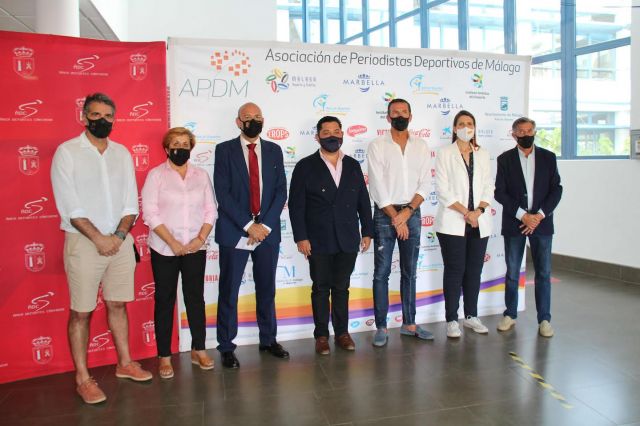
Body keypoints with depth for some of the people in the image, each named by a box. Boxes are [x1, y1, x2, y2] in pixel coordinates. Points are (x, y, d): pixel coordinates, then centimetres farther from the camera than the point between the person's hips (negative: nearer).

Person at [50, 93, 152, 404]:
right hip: (84, 242, -4)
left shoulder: (122, 153, 9)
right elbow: (70, 206, -11)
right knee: (81, 312, 3)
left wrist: (118, 236, -8)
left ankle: (125, 363, 27)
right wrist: (99, 238, -14)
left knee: (117, 305, 14)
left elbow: (131, 203, 6)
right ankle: (82, 378, 15)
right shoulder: (67, 152, -4)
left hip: (120, 241, 4)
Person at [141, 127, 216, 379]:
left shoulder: (201, 175, 8)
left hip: (195, 248, 2)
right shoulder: (156, 175, -1)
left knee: (196, 298, 7)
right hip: (164, 250, -2)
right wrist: (173, 243, -14)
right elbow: (150, 214, -8)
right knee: (164, 301, 5)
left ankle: (198, 350, 21)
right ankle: (164, 357, 15)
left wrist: (201, 238, -9)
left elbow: (210, 210, 6)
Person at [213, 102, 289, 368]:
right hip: (234, 231, -2)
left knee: (267, 289, 12)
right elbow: (223, 193, -7)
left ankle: (268, 340, 28)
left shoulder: (274, 151, 9)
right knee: (229, 292, 4)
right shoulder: (225, 150, 0)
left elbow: (281, 191, 4)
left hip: (267, 231, 3)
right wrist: (248, 225, -13)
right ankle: (226, 347, 17)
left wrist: (265, 225, -8)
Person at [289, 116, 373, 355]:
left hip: (347, 240, 3)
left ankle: (342, 333, 22)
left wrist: (367, 232, 7)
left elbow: (363, 201, 11)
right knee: (321, 289, 6)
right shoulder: (305, 166, -1)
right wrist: (300, 237, -10)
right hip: (318, 241, -2)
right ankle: (321, 336, 18)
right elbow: (296, 204, -4)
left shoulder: (353, 166, 9)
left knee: (341, 288, 11)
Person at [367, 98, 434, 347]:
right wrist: (396, 218, -12)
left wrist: (407, 212, -11)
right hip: (385, 214, -3)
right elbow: (378, 187, -9)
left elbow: (424, 184, 1)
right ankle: (381, 327, 8)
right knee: (382, 272, 0)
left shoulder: (421, 147, 7)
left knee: (410, 271, 11)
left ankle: (409, 324, 22)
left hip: (412, 213, 3)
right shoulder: (377, 146, -2)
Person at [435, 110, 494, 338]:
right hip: (452, 223, -4)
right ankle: (451, 320, 9)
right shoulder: (445, 154, 0)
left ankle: (471, 316, 22)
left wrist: (478, 211, -9)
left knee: (474, 270, 9)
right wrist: (466, 212, -13)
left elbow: (488, 187, 8)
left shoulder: (483, 155, 12)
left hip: (479, 223, 4)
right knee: (454, 271, 0)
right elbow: (442, 191, -7)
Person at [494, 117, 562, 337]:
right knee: (512, 273, 6)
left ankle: (544, 319, 14)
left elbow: (556, 189, 2)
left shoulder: (548, 157, 6)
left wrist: (539, 215, -10)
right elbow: (500, 192, -4)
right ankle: (510, 315, 19)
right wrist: (522, 215, -12)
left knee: (544, 273, 4)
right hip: (514, 223, -1)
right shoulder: (505, 159, 2)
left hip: (542, 222, 1)